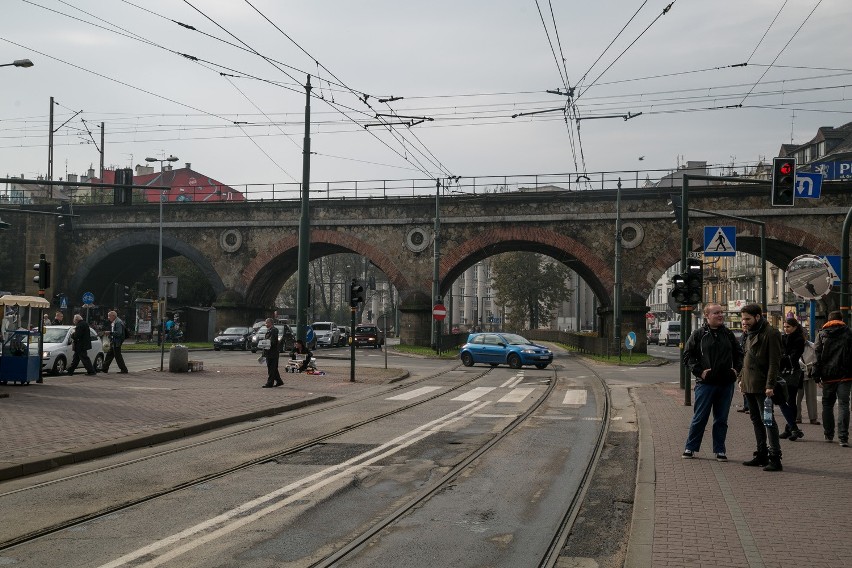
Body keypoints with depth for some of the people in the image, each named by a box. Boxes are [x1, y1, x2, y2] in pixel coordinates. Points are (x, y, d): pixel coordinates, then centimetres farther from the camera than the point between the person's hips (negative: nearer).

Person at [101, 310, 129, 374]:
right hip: (113, 343, 10)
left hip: (117, 343, -10)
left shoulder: (118, 323, -17)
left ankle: (124, 370, 0)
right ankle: (105, 369, 20)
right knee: (109, 355, 14)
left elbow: (119, 333, -25)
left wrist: (110, 333, -24)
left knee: (118, 356, -6)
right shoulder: (113, 323, 15)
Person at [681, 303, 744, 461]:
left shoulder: (729, 334, 10)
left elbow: (739, 353, 22)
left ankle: (720, 450, 17)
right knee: (700, 418, 2)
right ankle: (690, 448, 13)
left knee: (722, 419, 9)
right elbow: (687, 355, -1)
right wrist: (699, 371, -11)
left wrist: (736, 369, 7)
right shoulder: (699, 334, -2)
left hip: (726, 383, 4)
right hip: (705, 383, -4)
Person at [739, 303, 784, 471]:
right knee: (756, 420, 14)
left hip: (762, 386, -9)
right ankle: (761, 454, 22)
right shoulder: (750, 334, 17)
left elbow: (774, 362, -16)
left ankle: (775, 458, -7)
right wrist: (742, 378, 17)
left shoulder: (770, 334, -12)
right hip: (749, 385, 9)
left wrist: (770, 385, -21)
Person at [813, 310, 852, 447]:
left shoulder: (822, 334, 5)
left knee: (827, 404, 15)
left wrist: (817, 376, 2)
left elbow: (817, 355, 2)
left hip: (828, 375, 1)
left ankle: (828, 435, 18)